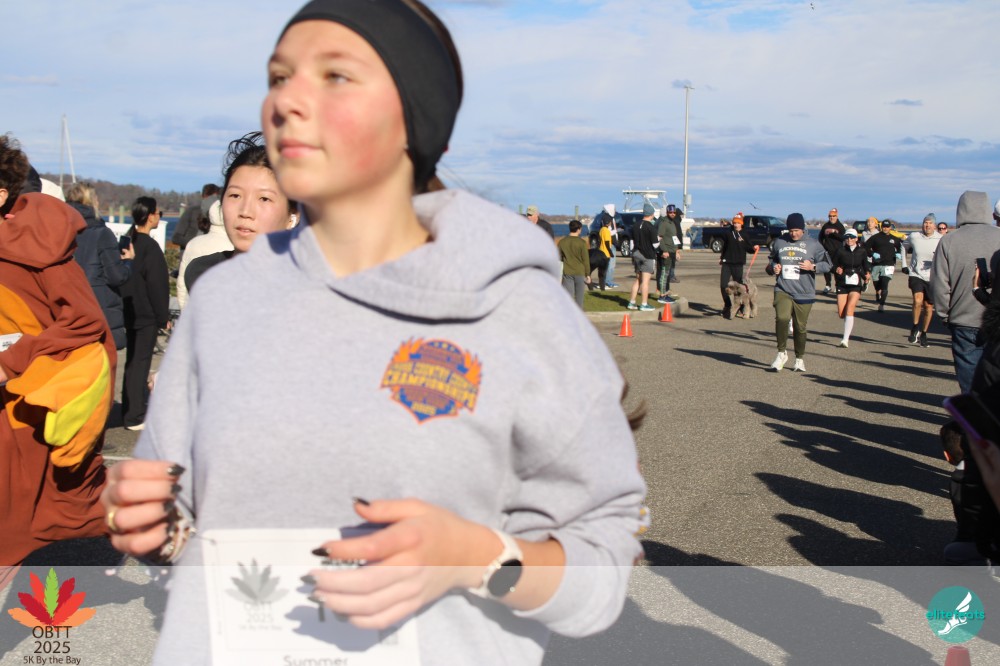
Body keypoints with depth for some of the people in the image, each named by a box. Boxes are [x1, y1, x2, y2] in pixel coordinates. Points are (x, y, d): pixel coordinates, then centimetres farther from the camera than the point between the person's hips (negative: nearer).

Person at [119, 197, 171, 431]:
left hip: (130, 312, 8)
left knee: (132, 361, 16)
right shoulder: (150, 247, -16)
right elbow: (157, 286, -17)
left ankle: (130, 410, 24)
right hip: (146, 315, -8)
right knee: (140, 363, -3)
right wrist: (164, 317, -10)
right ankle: (135, 416, 1)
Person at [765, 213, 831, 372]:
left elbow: (827, 264, 4)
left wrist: (812, 266, -15)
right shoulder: (779, 242, 7)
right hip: (782, 290, 1)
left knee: (800, 327, 7)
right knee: (782, 318, -23)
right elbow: (771, 261, 22)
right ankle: (782, 353, -5)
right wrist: (773, 268, 0)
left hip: (804, 293, -1)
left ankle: (800, 359, 27)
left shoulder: (813, 244, 0)